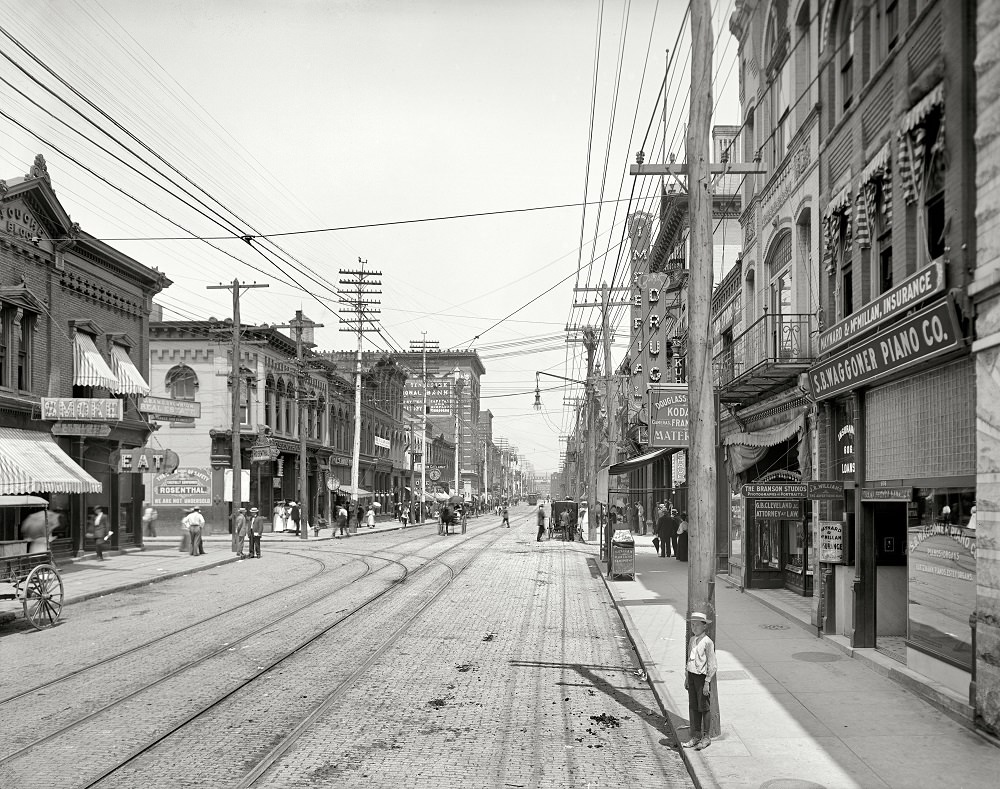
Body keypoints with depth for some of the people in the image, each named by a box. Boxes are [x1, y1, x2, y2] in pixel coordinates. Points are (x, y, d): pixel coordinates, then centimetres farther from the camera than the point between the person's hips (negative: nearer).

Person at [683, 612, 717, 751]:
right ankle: (695, 735, 22)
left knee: (704, 708, 2)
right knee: (693, 707, 11)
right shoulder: (692, 640, 8)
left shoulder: (708, 642, -14)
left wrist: (707, 682, -15)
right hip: (691, 675, 7)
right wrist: (687, 678, 16)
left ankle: (706, 737, 13)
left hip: (702, 676, -7)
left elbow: (712, 665, -13)